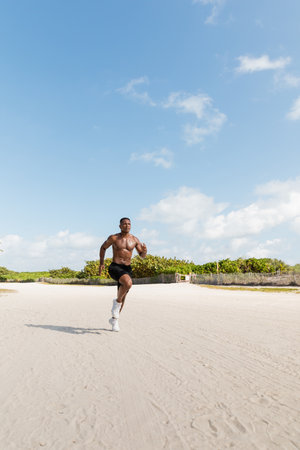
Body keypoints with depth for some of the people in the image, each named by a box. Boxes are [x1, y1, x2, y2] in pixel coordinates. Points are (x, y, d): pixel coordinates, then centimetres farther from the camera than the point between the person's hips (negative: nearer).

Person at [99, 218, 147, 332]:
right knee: (128, 283, -33)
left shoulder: (134, 240, 6)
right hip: (115, 267, -4)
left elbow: (142, 255, 11)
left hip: (127, 269, 4)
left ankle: (114, 319, 32)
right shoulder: (113, 238, -3)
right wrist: (101, 263, 3)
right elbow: (103, 247, 11)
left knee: (123, 297, 10)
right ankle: (117, 301, -6)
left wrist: (144, 251, -12)